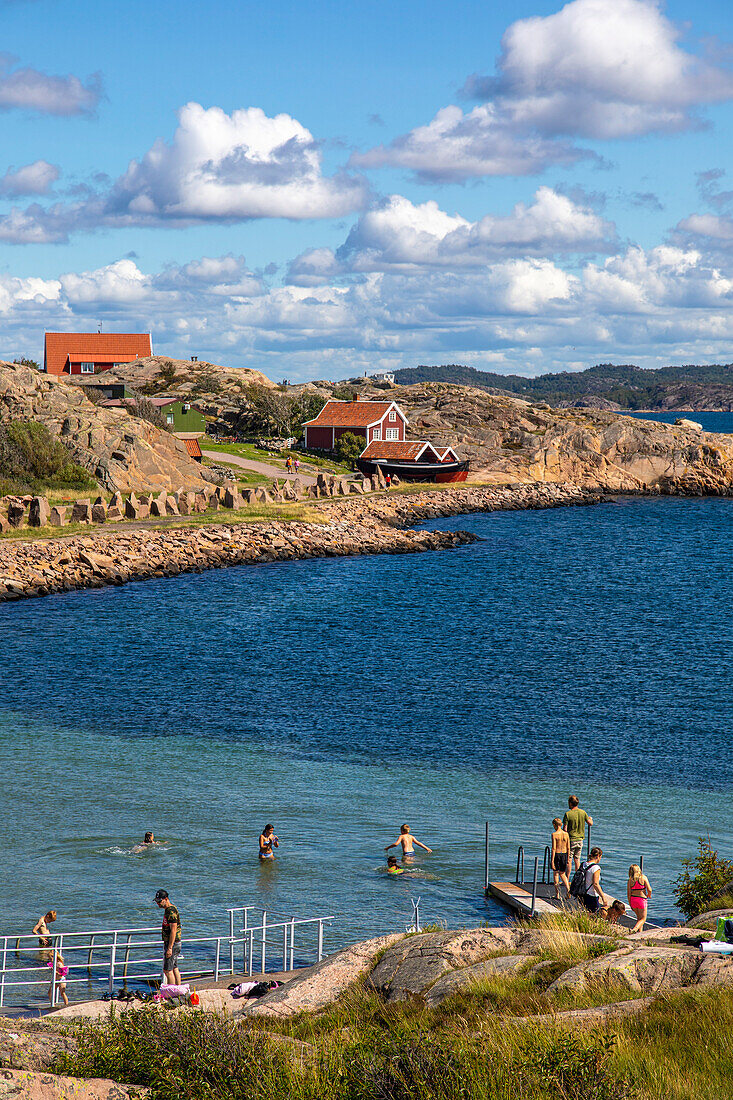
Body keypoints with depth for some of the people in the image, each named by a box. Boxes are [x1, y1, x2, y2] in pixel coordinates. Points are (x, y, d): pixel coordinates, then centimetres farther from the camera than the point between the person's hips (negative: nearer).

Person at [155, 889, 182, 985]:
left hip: (172, 944, -10)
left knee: (167, 970, -9)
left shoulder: (171, 911, -18)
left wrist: (169, 948, -24)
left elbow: (173, 931, -23)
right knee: (174, 969, 12)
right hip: (172, 943, 10)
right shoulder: (169, 910, 14)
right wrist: (168, 946, 23)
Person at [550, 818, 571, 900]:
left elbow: (554, 848, -14)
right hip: (564, 854, 4)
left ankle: (557, 895, 11)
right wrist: (568, 859, 14)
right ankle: (567, 888, -5)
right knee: (562, 873, 19)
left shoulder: (554, 834, -11)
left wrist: (552, 860, -12)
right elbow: (568, 848, 5)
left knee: (555, 874, 9)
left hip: (556, 855, -4)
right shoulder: (566, 834, 2)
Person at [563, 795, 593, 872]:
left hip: (571, 840, -5)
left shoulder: (568, 814, -15)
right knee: (577, 859, 14)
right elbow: (590, 823, 8)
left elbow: (565, 829, -14)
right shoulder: (583, 812, -2)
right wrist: (590, 819, 30)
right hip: (580, 839, 5)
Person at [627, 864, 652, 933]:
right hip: (642, 899, -3)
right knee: (643, 919, 6)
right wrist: (649, 895, 10)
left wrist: (630, 904, 9)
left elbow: (628, 893, -2)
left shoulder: (630, 880, -3)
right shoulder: (643, 878, -9)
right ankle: (634, 929, -17)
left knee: (639, 918, 23)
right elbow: (649, 889, -13)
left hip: (633, 899, 3)